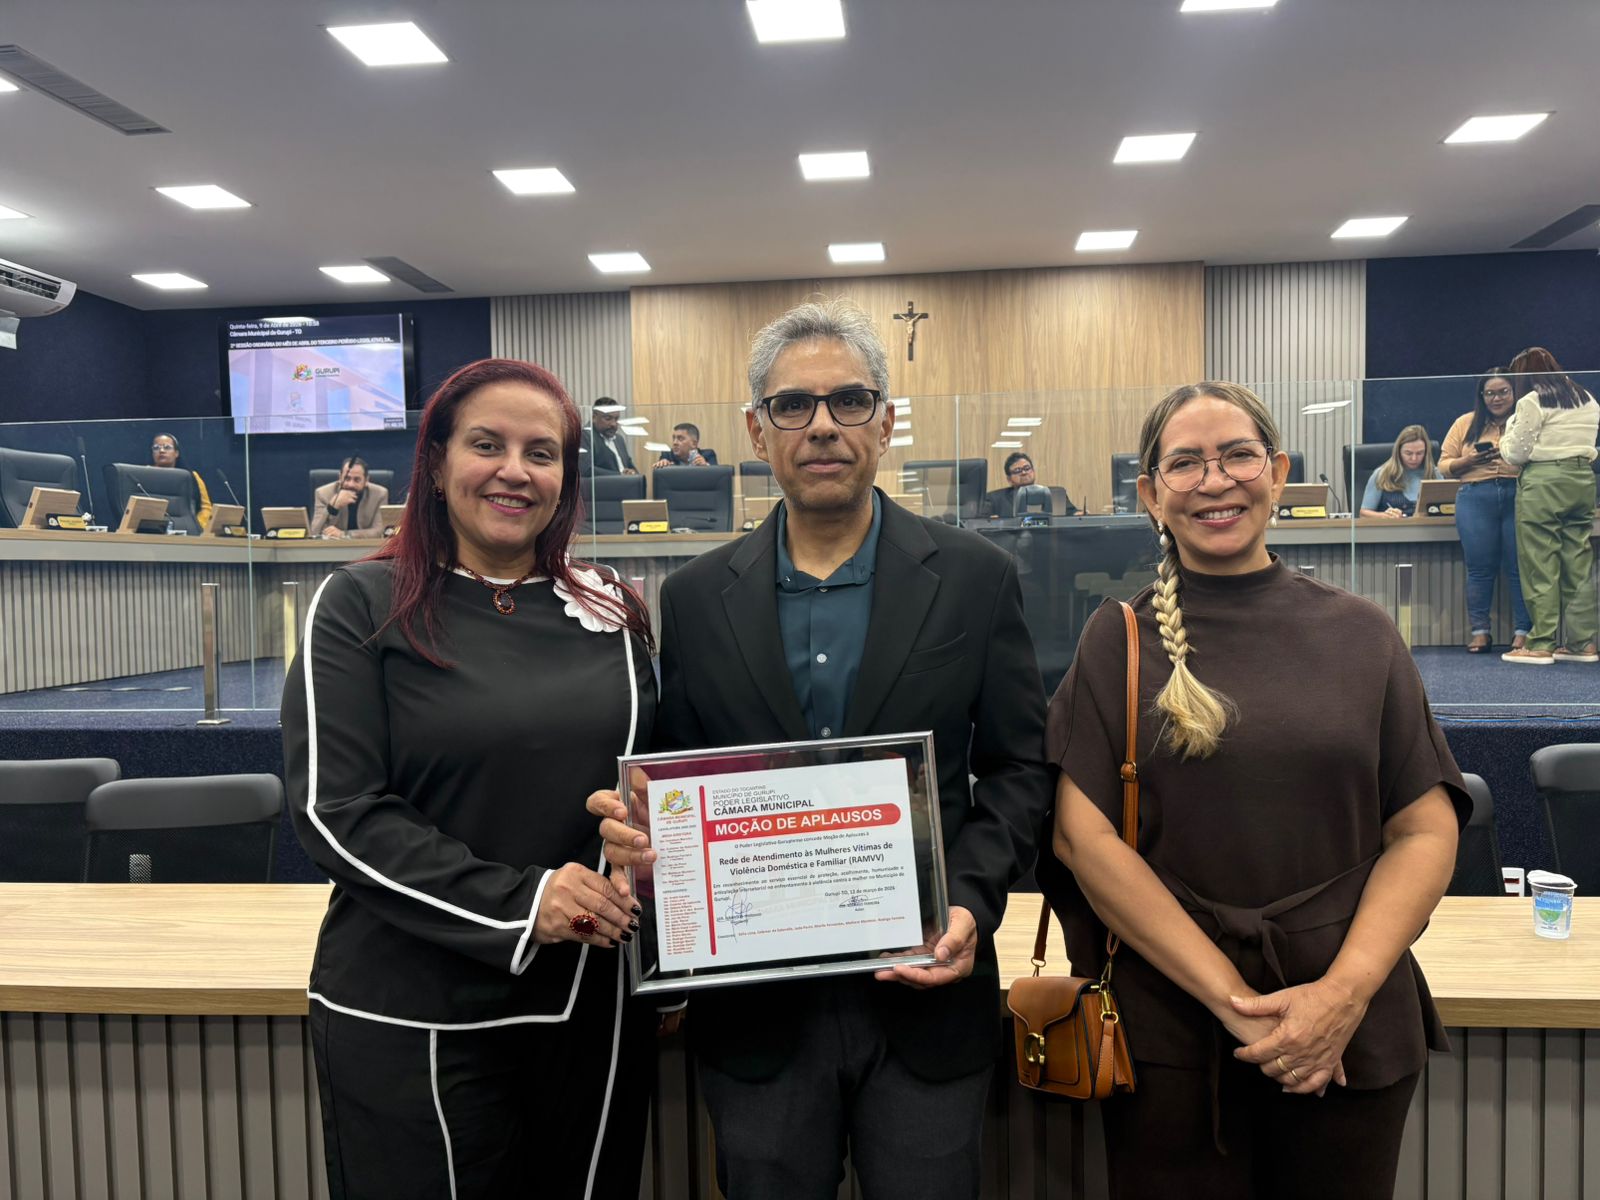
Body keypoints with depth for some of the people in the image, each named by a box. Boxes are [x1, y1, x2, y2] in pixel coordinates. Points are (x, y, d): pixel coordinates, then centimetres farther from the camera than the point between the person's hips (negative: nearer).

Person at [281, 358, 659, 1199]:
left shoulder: (611, 616, 5)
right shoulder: (362, 607, -5)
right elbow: (334, 810, -11)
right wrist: (517, 901, -18)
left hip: (592, 1004, 4)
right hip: (414, 1021, -3)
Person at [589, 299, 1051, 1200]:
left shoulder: (976, 579, -2)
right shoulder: (696, 597, 2)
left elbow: (1018, 769, 1)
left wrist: (972, 899, -14)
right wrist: (637, 830, -15)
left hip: (922, 991, -1)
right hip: (756, 1009, 1)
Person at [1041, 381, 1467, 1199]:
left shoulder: (1359, 634, 2)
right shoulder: (1118, 640, -2)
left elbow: (1425, 830, 0)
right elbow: (1083, 834, -10)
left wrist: (1344, 993, -13)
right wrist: (1232, 998, -15)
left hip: (1350, 1036, 2)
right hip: (1170, 1030, -1)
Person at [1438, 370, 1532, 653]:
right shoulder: (1465, 423, 13)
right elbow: (1444, 465, 10)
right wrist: (1470, 461, -7)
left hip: (1519, 498, -1)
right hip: (1475, 500, 1)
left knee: (1519, 567, -1)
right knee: (1479, 568, 3)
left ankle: (1523, 631, 6)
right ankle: (1479, 631, 10)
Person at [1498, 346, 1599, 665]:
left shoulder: (1532, 402, -7)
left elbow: (1516, 454, -6)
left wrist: (1509, 433, 13)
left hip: (1543, 483, -7)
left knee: (1541, 566, -5)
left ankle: (1541, 644, -5)